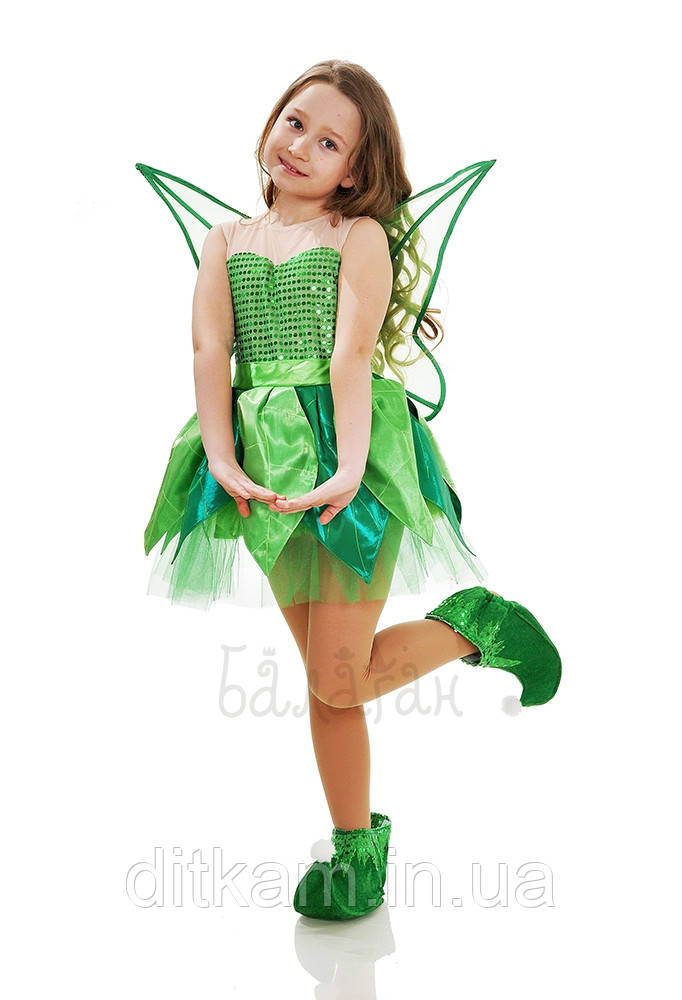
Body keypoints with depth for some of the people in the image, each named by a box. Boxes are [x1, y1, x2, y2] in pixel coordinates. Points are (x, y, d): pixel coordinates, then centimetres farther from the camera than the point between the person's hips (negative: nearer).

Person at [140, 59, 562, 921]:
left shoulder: (360, 235, 5)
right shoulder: (225, 242, 15)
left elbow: (351, 357, -10)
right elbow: (209, 351, 1)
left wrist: (350, 468, -24)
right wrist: (224, 464, -14)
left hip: (352, 457, -4)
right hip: (268, 465, 4)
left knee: (339, 680, -8)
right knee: (323, 676, 8)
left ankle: (473, 622, 15)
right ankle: (354, 845, 23)